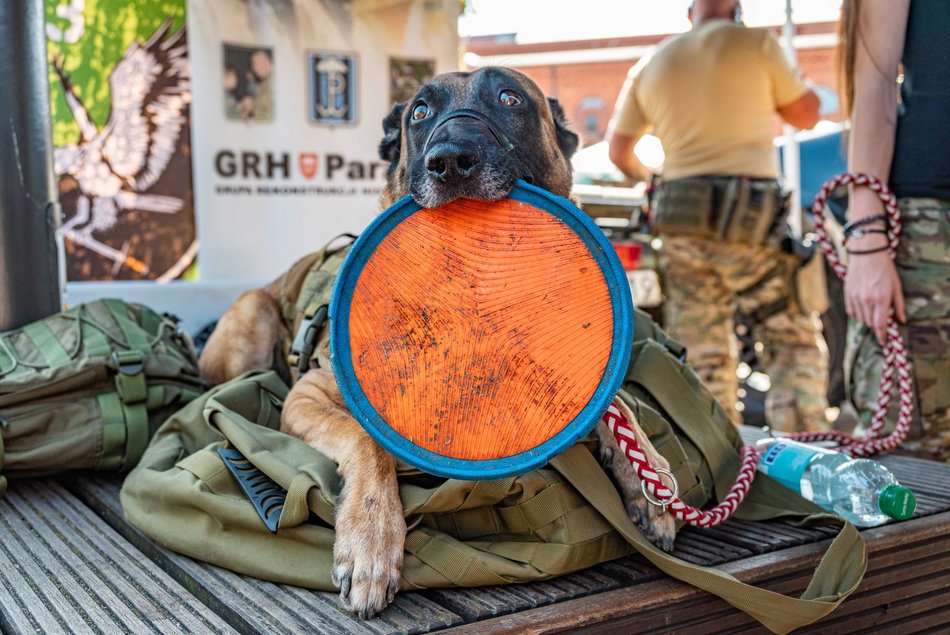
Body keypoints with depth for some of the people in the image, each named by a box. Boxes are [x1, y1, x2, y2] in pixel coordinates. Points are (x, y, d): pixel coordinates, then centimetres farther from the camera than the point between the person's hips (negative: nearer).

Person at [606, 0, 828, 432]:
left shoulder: (650, 65, 14)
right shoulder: (755, 44, 0)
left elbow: (618, 149, 20)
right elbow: (806, 114, 9)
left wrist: (644, 177, 39)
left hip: (679, 223, 5)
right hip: (751, 219, -4)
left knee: (703, 359, 10)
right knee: (796, 346, 2)